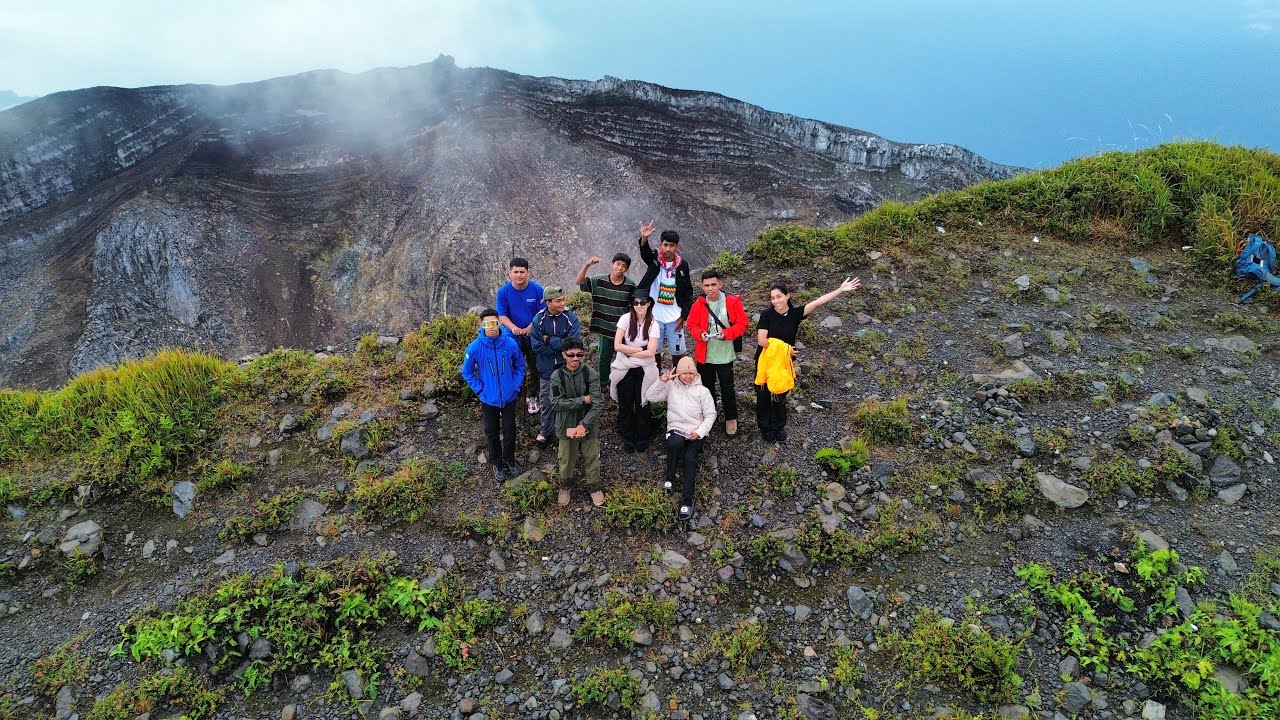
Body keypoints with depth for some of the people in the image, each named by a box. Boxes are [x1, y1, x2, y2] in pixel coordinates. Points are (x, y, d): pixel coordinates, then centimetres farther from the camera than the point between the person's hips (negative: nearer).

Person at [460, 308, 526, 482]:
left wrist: (516, 387, -5)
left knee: (510, 431, 14)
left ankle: (509, 460, 38)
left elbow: (520, 366, 0)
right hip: (488, 399, 0)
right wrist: (480, 390, -7)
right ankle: (497, 463, 37)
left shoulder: (510, 343, -17)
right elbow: (467, 372, -3)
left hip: (509, 397, 0)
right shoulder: (475, 347, -18)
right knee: (492, 432, 16)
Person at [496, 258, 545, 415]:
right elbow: (502, 316, -11)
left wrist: (529, 328, -25)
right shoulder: (503, 292, -12)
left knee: (533, 368, 14)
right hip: (513, 336, 0)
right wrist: (513, 328, -30)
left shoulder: (537, 290, -14)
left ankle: (532, 397, 31)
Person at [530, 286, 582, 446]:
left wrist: (549, 340, -18)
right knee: (546, 402, 12)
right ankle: (545, 431, 32)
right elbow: (537, 347, -16)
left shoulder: (571, 318, -12)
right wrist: (560, 347, -19)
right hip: (547, 369, 0)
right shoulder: (538, 320, -11)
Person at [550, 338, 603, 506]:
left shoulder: (591, 374, -15)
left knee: (592, 458, 15)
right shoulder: (557, 376, -14)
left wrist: (583, 424, -24)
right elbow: (556, 403, -20)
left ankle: (594, 487, 38)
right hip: (566, 426, 0)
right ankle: (565, 487, 41)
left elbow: (597, 404, -17)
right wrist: (583, 400, -22)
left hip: (588, 425, 0)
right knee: (566, 460, 17)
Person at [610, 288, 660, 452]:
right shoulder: (626, 319, -9)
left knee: (642, 405, 8)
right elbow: (617, 345, -15)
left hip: (643, 370, 0)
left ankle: (642, 439, 25)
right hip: (624, 369, 0)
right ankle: (627, 439, 23)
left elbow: (651, 352, -16)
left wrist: (629, 352, -14)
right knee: (625, 406, 8)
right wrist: (639, 349, -15)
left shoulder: (653, 325, -8)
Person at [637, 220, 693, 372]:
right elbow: (644, 252, -29)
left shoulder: (682, 265, -1)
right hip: (654, 317, 0)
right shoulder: (654, 259, -5)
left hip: (674, 318, 1)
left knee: (677, 352, 7)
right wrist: (644, 238, -51)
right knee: (654, 352, 10)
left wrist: (683, 316, -2)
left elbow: (688, 292, 5)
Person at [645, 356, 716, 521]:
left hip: (695, 433, 0)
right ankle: (670, 477, -14)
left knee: (690, 459, -26)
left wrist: (699, 432, -11)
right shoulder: (670, 386, 8)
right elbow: (650, 396, -1)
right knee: (675, 443, -35)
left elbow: (710, 415, 2)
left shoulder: (702, 391, 3)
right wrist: (661, 381, -12)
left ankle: (687, 499, -23)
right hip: (676, 430, 1)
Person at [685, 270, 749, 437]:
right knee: (707, 387, 17)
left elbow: (742, 323, -8)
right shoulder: (699, 304, -5)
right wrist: (700, 334, -16)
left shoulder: (733, 302, -11)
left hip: (725, 355, -2)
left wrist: (726, 333, -22)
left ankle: (731, 419, 24)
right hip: (704, 355, 2)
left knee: (727, 389, 6)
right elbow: (692, 324, 4)